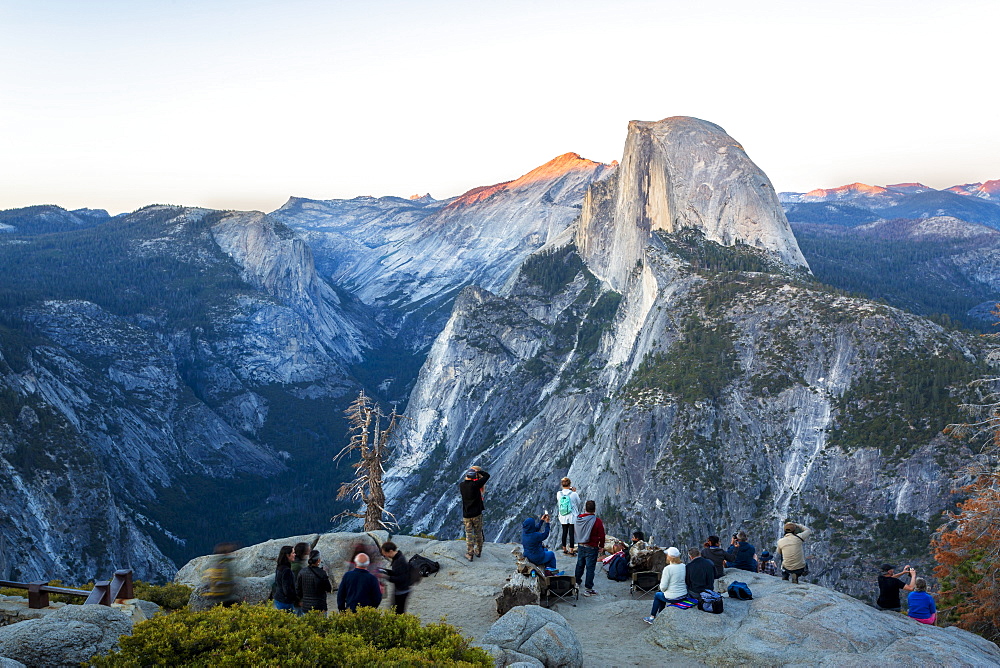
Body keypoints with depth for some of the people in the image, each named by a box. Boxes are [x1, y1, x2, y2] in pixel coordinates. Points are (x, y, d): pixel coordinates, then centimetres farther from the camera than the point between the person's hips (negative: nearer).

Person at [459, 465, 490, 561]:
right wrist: (478, 471, 3)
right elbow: (487, 475, -9)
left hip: (466, 515, 2)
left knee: (469, 535, 11)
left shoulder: (461, 485, -8)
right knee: (478, 533, 15)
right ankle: (478, 551, 27)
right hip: (477, 514, -2)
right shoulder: (475, 484, -19)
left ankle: (470, 554, 14)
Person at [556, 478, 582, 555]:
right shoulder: (574, 494, -16)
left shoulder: (559, 494, -8)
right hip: (572, 517, -3)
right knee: (572, 533, 5)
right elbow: (578, 503, -2)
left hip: (563, 517, 3)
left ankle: (564, 549, 24)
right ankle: (571, 550, 10)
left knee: (564, 533, 14)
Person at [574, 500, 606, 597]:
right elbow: (601, 535, -11)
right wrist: (601, 546, 3)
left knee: (580, 565, 22)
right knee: (590, 567, 2)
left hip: (580, 546, 5)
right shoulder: (597, 521, -18)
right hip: (591, 548, -5)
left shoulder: (579, 518, -3)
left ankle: (576, 582, 36)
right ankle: (588, 589, 5)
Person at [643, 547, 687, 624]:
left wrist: (662, 590, 7)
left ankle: (652, 617, 34)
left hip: (673, 597, -6)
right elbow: (686, 581, 11)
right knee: (663, 594, 31)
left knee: (657, 595, 25)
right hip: (684, 595, 6)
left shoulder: (668, 568, -22)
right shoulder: (684, 566, -2)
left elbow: (663, 587, -18)